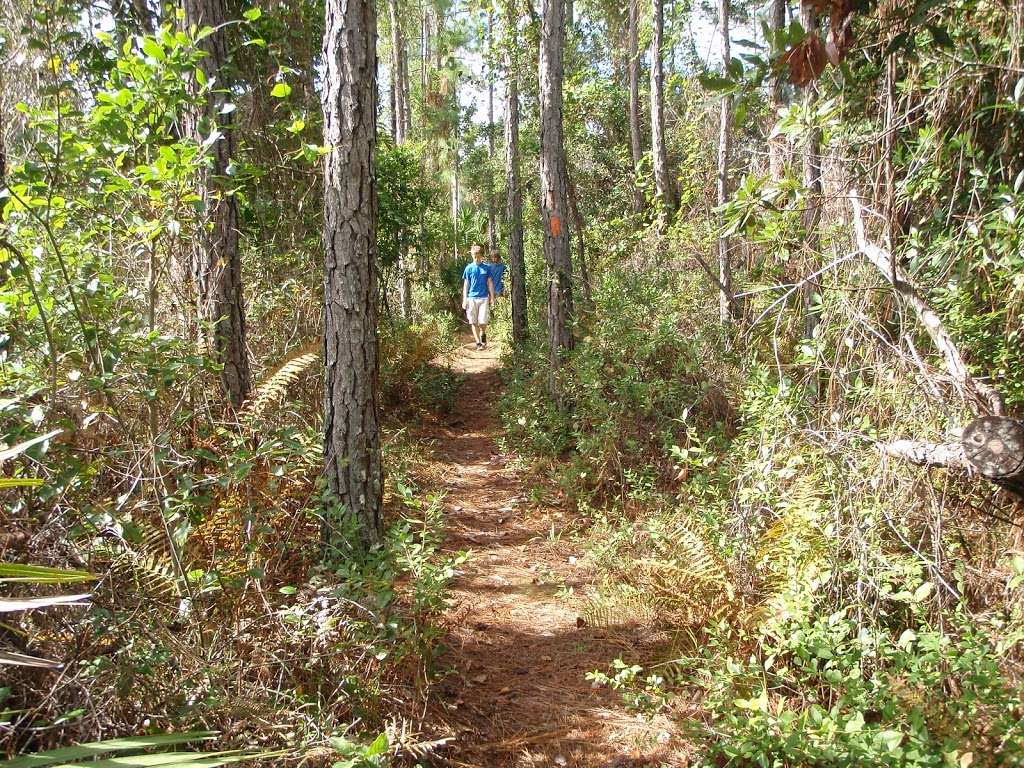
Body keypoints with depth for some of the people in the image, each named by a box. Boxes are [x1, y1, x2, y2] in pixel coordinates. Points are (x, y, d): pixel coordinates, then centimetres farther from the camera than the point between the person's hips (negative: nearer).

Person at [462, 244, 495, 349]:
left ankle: (483, 334, 24)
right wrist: (464, 300, 1)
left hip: (484, 298, 0)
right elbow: (466, 285, 6)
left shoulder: (486, 268, 5)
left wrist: (492, 297, 5)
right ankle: (478, 342, 8)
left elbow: (490, 283, 10)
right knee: (474, 322, 1)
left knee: (483, 322, -6)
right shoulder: (469, 268, 4)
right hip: (472, 298, 0)